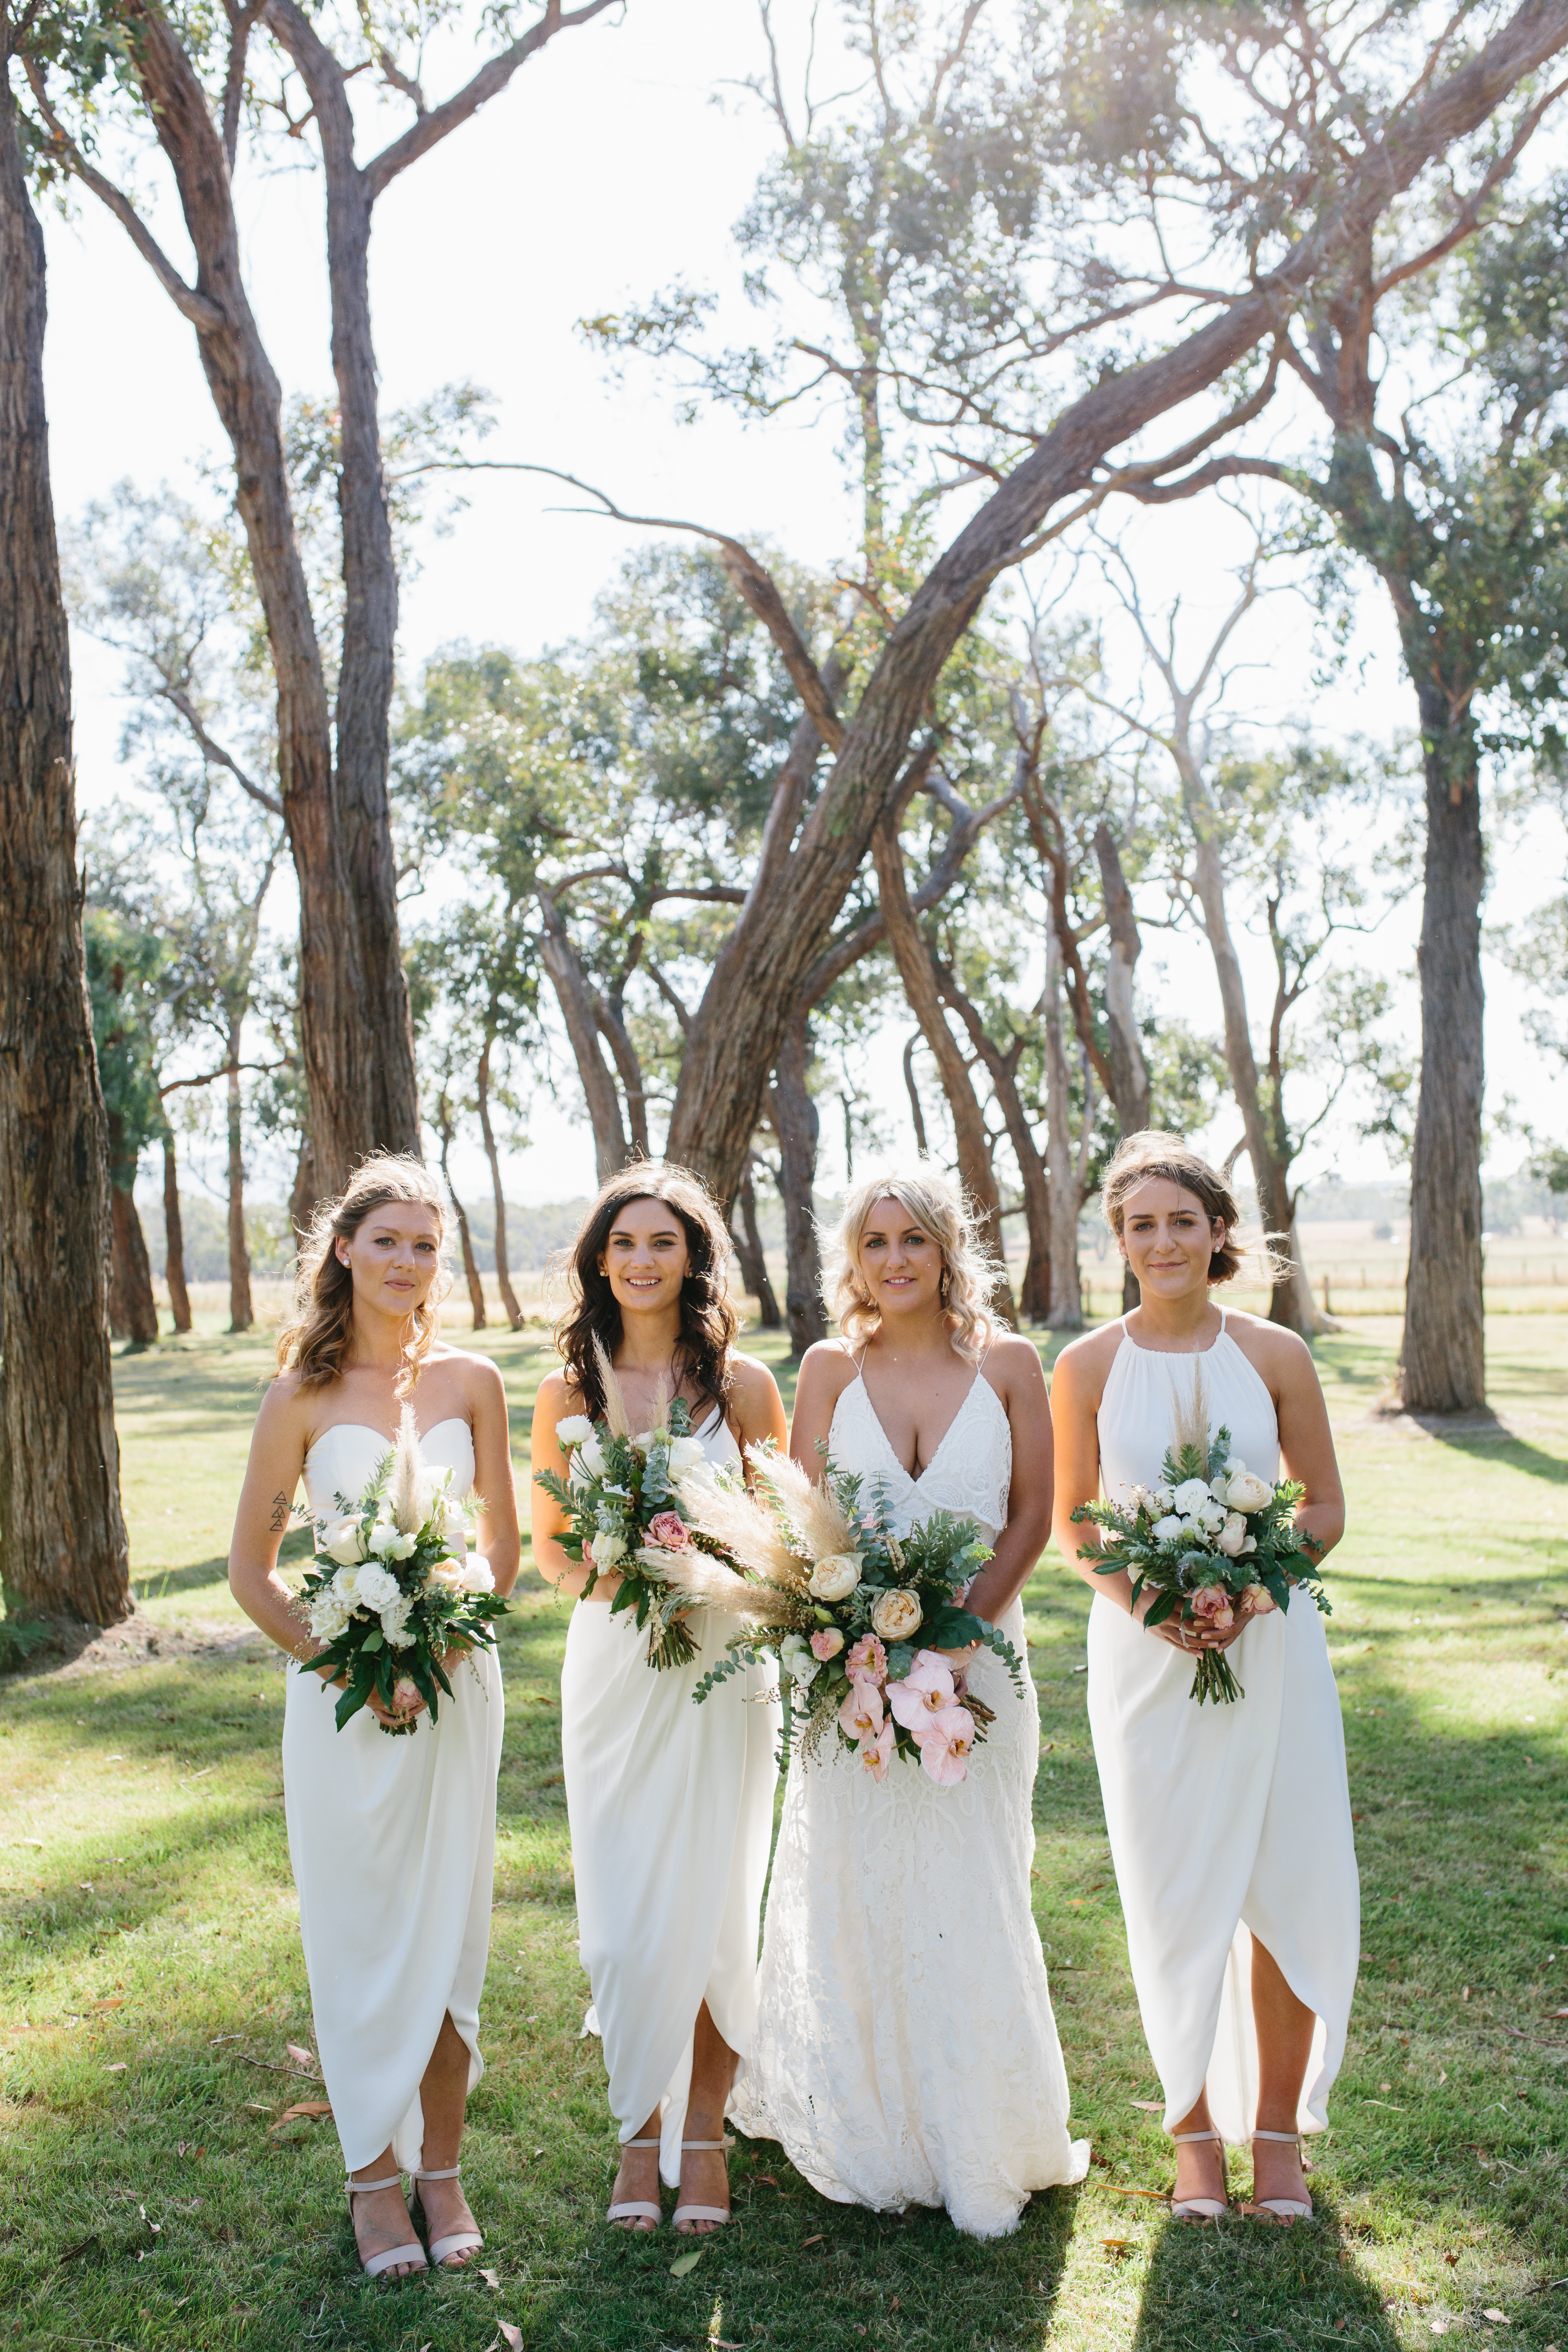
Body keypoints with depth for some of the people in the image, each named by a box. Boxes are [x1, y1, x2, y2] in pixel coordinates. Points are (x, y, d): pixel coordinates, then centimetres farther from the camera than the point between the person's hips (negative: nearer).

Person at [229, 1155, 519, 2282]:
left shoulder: (472, 1383, 1)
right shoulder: (304, 1397, -3)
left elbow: (504, 1550, 7)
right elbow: (252, 1569, 1)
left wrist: (436, 1651, -8)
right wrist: (347, 1665, -10)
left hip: (457, 1683, 2)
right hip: (341, 1693, -1)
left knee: (449, 1929, 8)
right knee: (359, 1936, 7)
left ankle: (441, 2167, 24)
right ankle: (375, 2174, 23)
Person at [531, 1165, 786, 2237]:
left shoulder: (744, 1385, 1)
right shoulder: (569, 1394, 4)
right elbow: (549, 1543, 10)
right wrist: (601, 1577, -10)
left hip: (723, 1666, -1)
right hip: (611, 1666, 1)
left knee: (713, 1910, 3)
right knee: (622, 1919, 3)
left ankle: (704, 2133, 22)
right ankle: (642, 2133, 22)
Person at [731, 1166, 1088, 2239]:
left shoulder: (1006, 1365, -1)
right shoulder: (831, 1368, 1)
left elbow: (1032, 1519, -1)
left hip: (977, 1653, 0)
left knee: (970, 1897, 5)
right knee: (855, 1895, 8)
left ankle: (980, 2137, 22)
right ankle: (866, 2129, 24)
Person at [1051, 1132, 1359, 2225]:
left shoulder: (1276, 1355, -1)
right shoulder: (1088, 1367, -2)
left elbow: (1327, 1507, 4)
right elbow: (1071, 1521, 5)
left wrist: (1253, 1586, -13)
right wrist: (1144, 1601, -13)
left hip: (1271, 1645, 1)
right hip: (1146, 1654, 0)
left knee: (1293, 1890, 3)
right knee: (1175, 1898, 6)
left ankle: (1279, 2128, 22)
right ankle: (1195, 2127, 24)